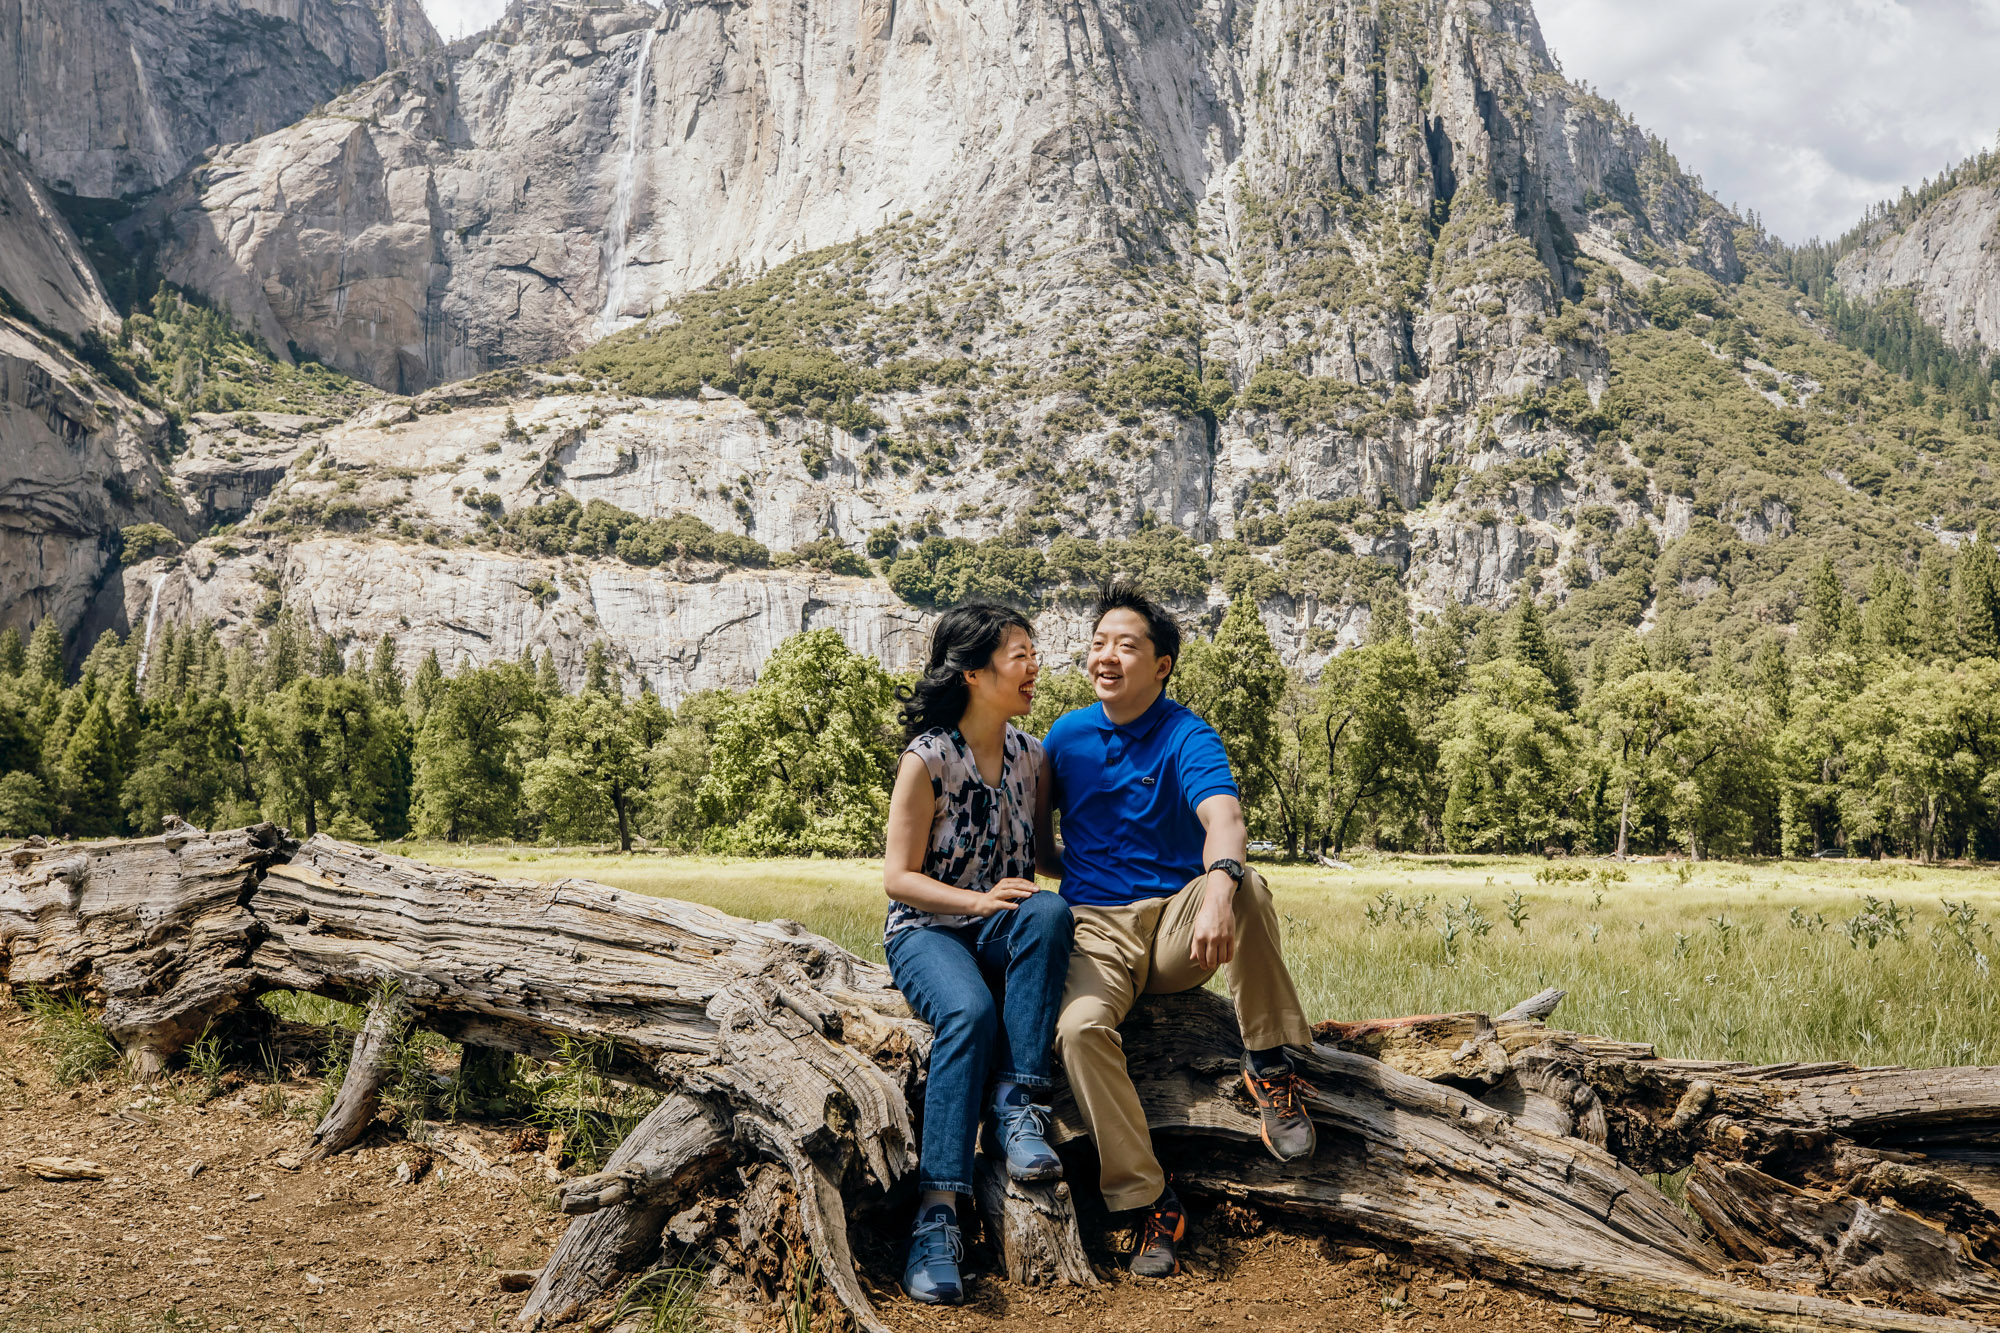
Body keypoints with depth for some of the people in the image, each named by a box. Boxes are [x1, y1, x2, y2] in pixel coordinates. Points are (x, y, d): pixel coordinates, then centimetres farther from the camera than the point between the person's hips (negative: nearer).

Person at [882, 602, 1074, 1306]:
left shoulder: (1032, 756, 6)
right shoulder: (927, 759, -10)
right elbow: (898, 877, -9)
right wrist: (980, 899, -23)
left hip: (1004, 934, 4)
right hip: (926, 931, -4)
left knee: (1049, 909, -31)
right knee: (969, 1012, -36)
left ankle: (1018, 1103, -30)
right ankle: (937, 1213, -37)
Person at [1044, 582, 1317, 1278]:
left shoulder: (1187, 737, -5)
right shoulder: (1066, 736, 8)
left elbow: (1222, 814, -26)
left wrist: (1219, 886, -47)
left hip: (1178, 920, -2)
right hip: (1097, 929, 2)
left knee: (1247, 887, -34)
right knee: (1079, 1025, -30)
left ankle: (1268, 1064, -17)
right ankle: (1150, 1201, -18)